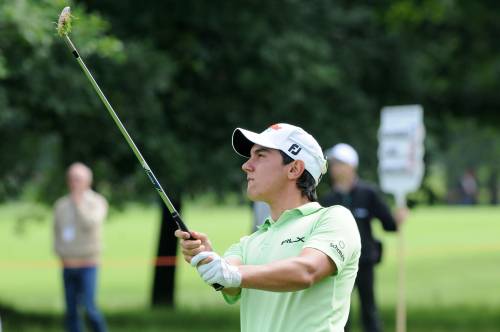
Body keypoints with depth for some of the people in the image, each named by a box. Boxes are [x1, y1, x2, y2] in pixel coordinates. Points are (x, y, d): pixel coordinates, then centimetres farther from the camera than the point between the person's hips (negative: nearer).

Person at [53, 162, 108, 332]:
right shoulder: (61, 205, 10)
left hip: (87, 265, -5)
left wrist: (79, 202, -14)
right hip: (67, 266, 5)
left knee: (89, 307, -14)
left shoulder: (97, 202, -4)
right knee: (71, 311, 3)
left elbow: (90, 224, -21)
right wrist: (61, 254, 2)